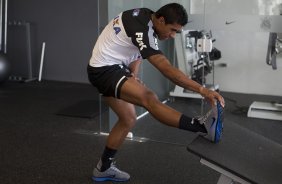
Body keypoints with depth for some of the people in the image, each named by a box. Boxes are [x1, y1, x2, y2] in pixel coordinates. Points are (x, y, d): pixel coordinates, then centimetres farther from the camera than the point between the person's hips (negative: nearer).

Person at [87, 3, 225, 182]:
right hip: (104, 70, -10)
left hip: (111, 67, 10)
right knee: (149, 98, -32)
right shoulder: (141, 29, -27)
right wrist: (202, 90, -40)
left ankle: (103, 168, 24)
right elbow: (167, 69, -35)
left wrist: (133, 74, 1)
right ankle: (200, 125, -53)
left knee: (129, 119, 11)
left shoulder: (146, 16, 2)